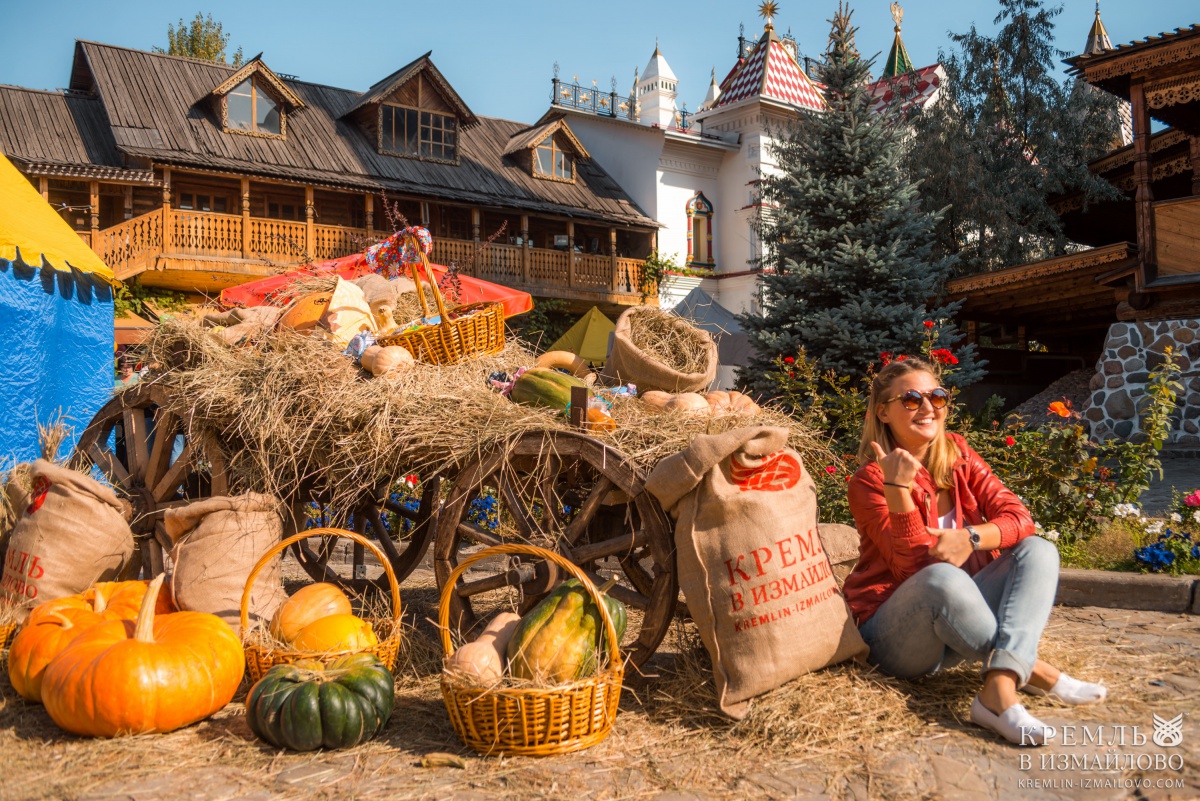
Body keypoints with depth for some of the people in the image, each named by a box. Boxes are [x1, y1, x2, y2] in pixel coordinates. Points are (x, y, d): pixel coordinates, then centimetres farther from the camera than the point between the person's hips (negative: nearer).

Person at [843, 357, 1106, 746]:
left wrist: (970, 537, -24)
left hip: (960, 623, 6)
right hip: (894, 635, -6)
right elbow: (913, 563, -19)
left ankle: (999, 691, -33)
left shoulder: (958, 455, 6)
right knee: (942, 577, -37)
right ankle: (1031, 669, -18)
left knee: (1038, 551, -14)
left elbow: (1018, 518, -4)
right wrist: (897, 487, -31)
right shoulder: (869, 480, -11)